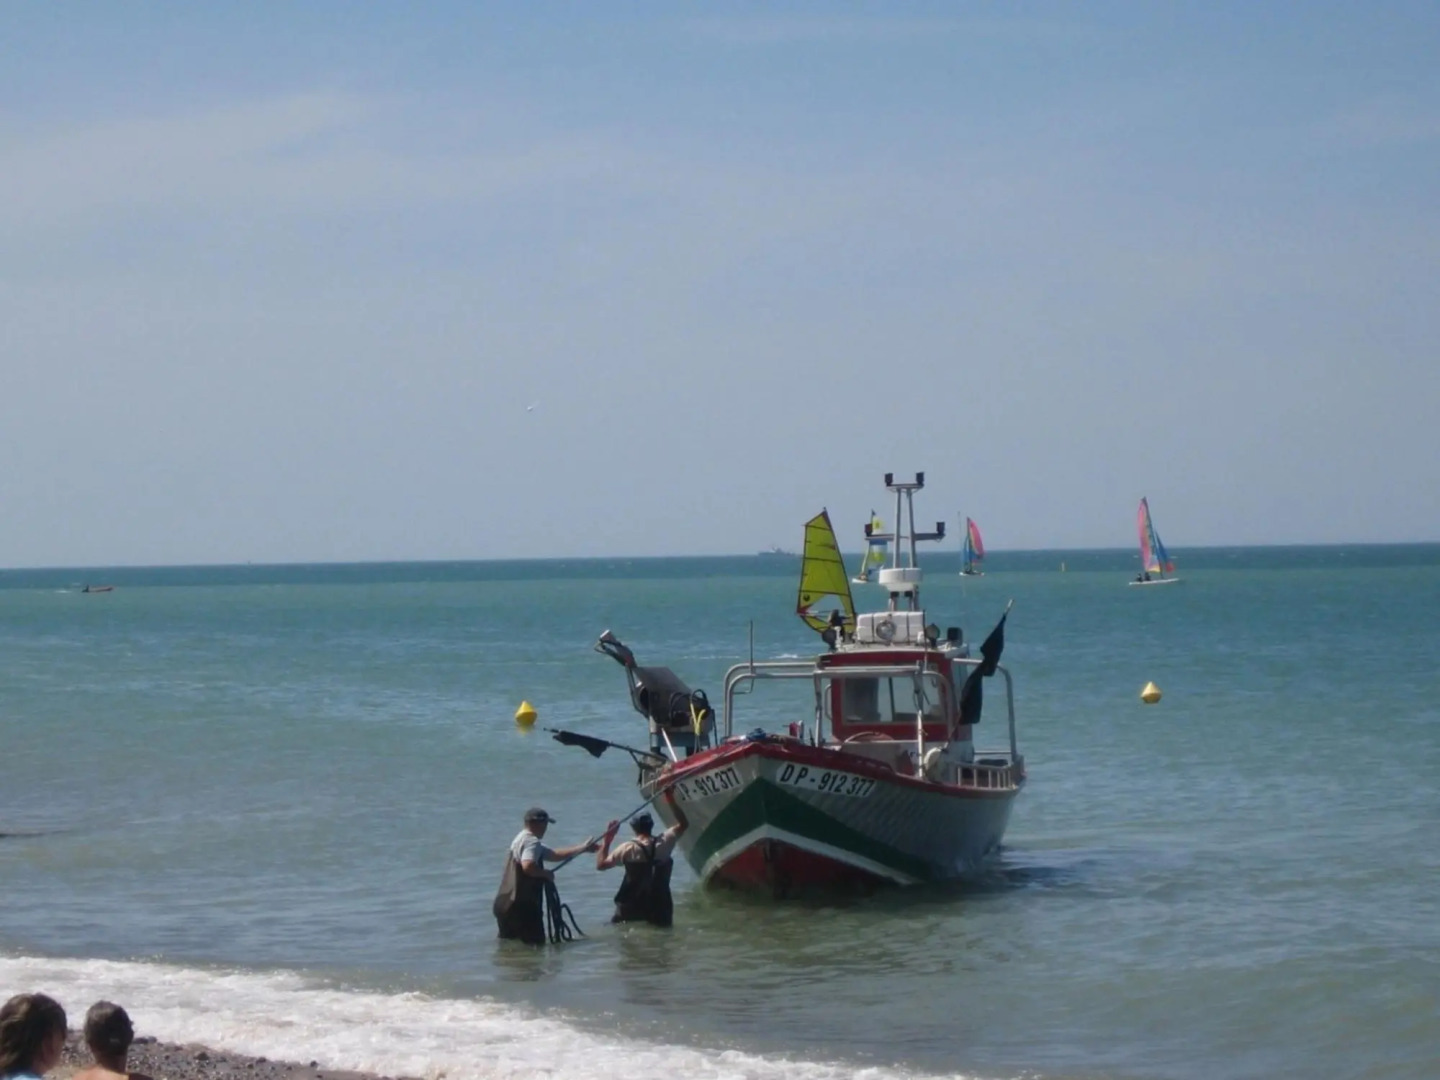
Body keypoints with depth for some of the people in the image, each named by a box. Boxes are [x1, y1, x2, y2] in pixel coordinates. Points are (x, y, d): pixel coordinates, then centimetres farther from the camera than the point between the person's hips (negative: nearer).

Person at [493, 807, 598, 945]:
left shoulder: (521, 840, 21)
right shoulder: (532, 842, -12)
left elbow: (554, 854, 29)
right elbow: (528, 866, -32)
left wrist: (583, 848, 30)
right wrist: (546, 873, -12)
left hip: (504, 904, 10)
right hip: (522, 907, -10)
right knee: (535, 944, -7)